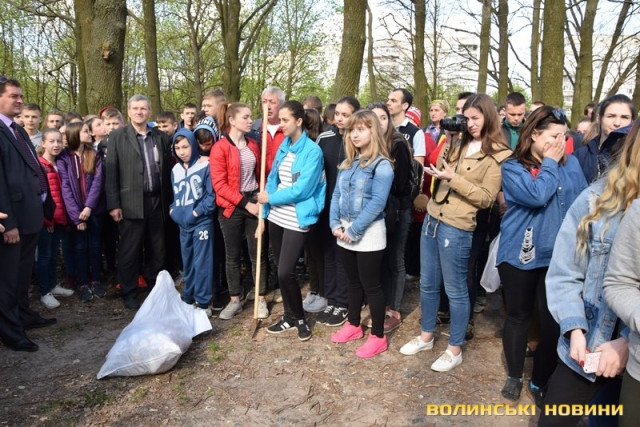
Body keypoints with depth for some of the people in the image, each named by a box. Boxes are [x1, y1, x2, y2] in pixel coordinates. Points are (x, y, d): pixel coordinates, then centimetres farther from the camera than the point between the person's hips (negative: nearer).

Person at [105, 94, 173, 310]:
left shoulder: (160, 137, 11)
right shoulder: (117, 136, 1)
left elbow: (167, 170, 11)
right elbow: (111, 172, -3)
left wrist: (169, 201, 7)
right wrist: (114, 204, -9)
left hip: (157, 202, 3)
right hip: (131, 203, -3)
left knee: (157, 250, 11)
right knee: (129, 251, 4)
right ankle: (128, 293, 18)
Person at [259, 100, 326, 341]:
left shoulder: (312, 151, -12)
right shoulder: (283, 147, 9)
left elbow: (302, 189, -18)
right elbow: (273, 180, 10)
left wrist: (270, 198, -10)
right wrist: (264, 212, 1)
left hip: (296, 220, -7)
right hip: (276, 217, 7)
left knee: (285, 272, -9)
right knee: (280, 270, 12)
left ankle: (300, 318, 14)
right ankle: (289, 316, 28)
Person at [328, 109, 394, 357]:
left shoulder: (382, 165, -13)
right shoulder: (348, 163, 11)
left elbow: (377, 203, -20)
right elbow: (336, 194, 8)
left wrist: (354, 230, -20)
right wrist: (335, 223, -6)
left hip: (369, 234, -7)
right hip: (344, 232, 7)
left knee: (371, 285, 3)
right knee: (353, 282, 19)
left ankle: (378, 336, 17)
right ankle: (353, 325, 35)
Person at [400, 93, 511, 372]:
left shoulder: (498, 156, -9)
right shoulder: (459, 144, 11)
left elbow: (486, 198, -14)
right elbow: (439, 176, 9)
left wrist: (453, 178, -22)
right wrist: (446, 142, 0)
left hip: (457, 228, -7)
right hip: (432, 219, 7)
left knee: (455, 290, 6)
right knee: (428, 283, 16)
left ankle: (455, 349, 22)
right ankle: (426, 336, 34)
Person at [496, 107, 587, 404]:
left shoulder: (571, 164, 5)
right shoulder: (512, 167, -7)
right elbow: (536, 196, -23)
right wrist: (549, 163, -11)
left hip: (558, 255, 3)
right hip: (519, 254, -2)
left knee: (553, 321, 5)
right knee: (518, 316, 12)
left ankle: (540, 382, 25)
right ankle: (514, 376, 32)